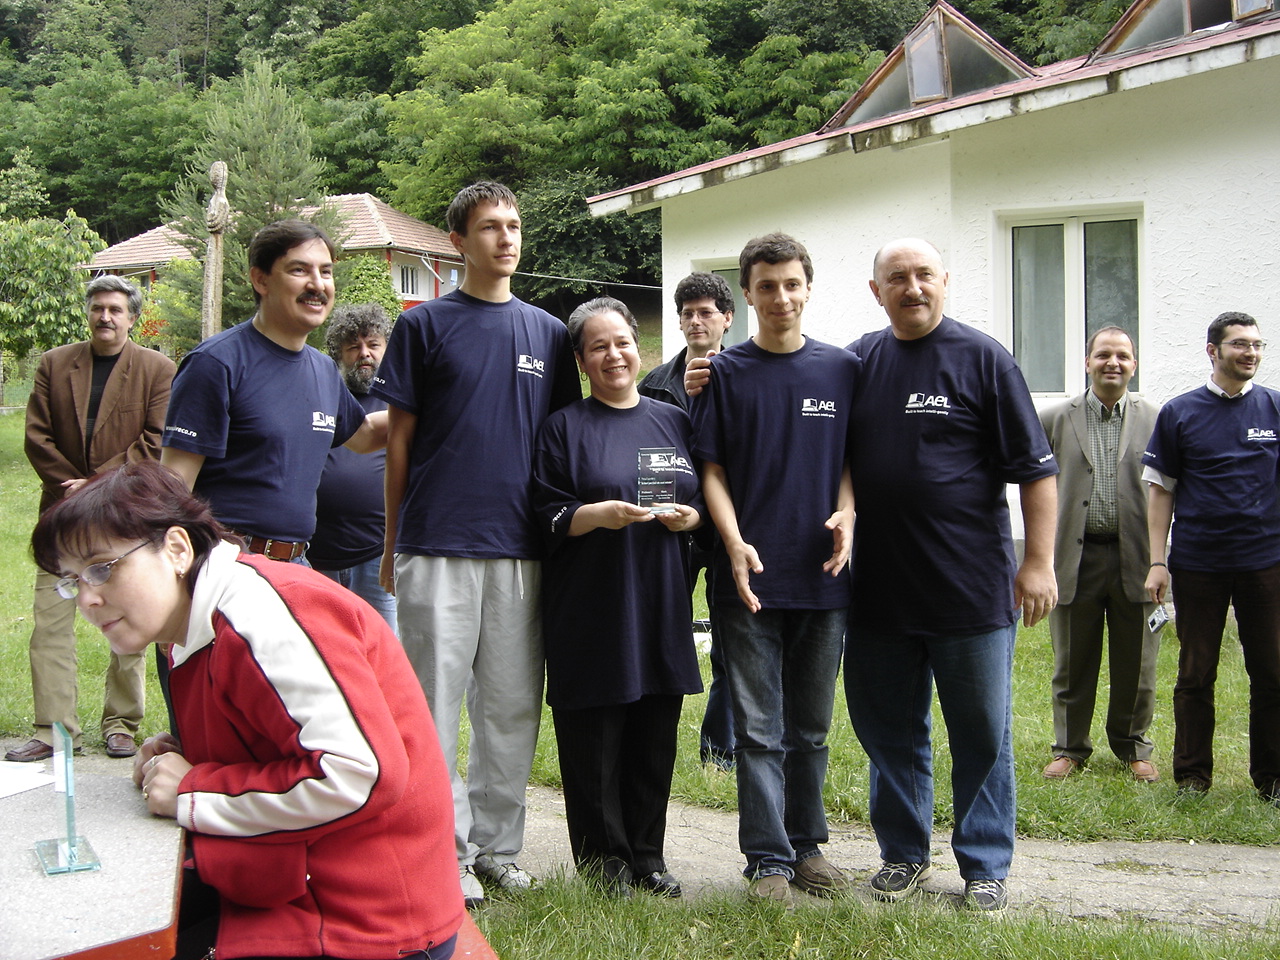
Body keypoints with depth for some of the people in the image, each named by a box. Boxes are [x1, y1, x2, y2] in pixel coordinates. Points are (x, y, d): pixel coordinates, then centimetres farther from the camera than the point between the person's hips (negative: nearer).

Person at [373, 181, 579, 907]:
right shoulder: (424, 325, 4)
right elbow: (399, 437, 4)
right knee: (436, 703, 1)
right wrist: (392, 543, 2)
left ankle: (497, 845, 20)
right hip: (438, 545, -3)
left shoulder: (548, 332, 13)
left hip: (521, 548, 3)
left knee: (514, 707, 8)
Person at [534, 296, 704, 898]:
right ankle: (602, 858, 14)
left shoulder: (673, 421, 14)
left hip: (661, 604, 4)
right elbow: (547, 518, -2)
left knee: (655, 740, 7)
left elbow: (705, 500, 18)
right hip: (589, 609, -3)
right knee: (594, 740, 0)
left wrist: (688, 515, -3)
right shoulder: (565, 426, 3)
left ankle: (645, 856, 21)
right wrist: (599, 514, -19)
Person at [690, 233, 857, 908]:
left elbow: (852, 458, 12)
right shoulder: (726, 372, 3)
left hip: (822, 574, 2)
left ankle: (805, 845, 25)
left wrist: (846, 513, -8)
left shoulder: (841, 368, 7)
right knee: (759, 728, 0)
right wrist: (735, 543, -13)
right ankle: (769, 859, 9)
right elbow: (712, 470, 2)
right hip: (750, 575, -2)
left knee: (810, 725, 13)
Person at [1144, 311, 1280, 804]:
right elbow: (1161, 490, 4)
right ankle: (1192, 775, 18)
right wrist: (1158, 562, -2)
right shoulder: (1180, 413, 2)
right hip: (1198, 564, -1)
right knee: (1195, 675, 7)